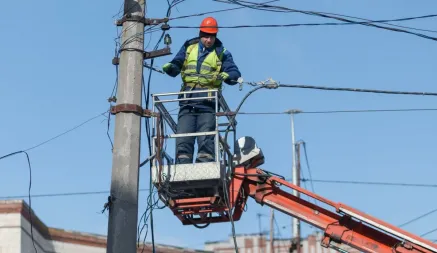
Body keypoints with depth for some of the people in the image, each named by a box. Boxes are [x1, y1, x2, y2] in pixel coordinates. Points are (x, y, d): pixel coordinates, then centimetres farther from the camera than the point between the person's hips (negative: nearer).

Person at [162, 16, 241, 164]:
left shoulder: (221, 53, 9)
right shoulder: (189, 47, 16)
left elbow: (235, 73, 1)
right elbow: (176, 67, 14)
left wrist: (226, 75, -22)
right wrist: (170, 67, -10)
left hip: (208, 104, -2)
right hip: (187, 103, 2)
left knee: (206, 141, -9)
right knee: (183, 141, -3)